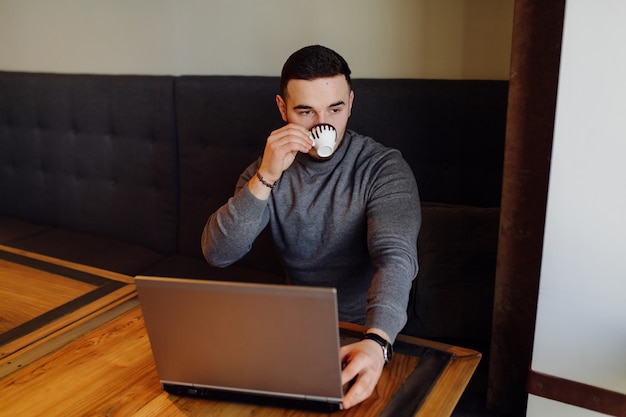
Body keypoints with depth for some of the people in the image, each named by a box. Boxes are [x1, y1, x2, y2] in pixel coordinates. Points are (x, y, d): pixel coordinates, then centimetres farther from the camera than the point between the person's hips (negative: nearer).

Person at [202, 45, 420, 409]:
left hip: (368, 331, -3)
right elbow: (217, 254, -12)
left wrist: (377, 341, -46)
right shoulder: (269, 168, -2)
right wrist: (267, 177, -25)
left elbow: (395, 257, -27)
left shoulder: (384, 168, -13)